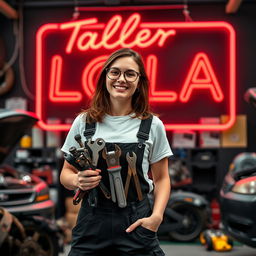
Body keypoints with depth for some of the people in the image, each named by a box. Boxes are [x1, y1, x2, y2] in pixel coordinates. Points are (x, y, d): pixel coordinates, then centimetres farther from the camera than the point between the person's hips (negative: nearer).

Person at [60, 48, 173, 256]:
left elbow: (161, 178, 5)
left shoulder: (152, 125, -1)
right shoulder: (83, 122, 1)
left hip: (136, 225, -1)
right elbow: (67, 173, 8)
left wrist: (156, 216, -11)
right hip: (91, 224, 1)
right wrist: (77, 181, -14)